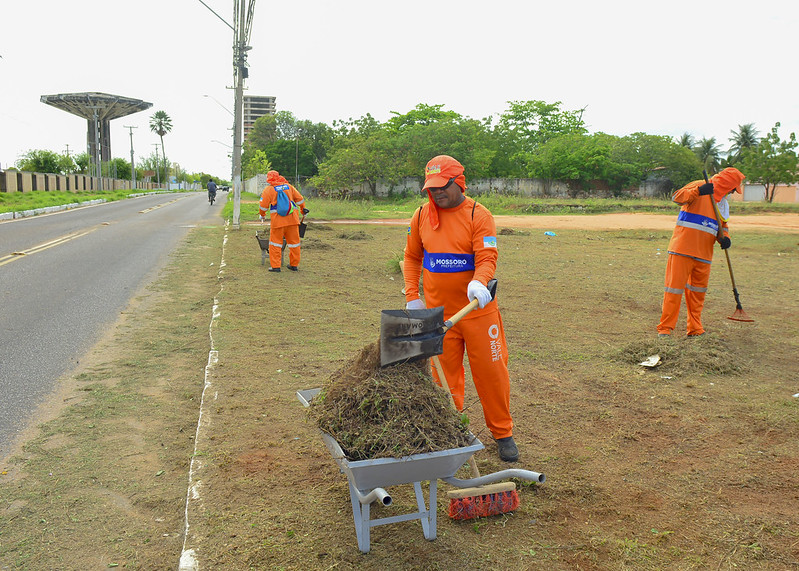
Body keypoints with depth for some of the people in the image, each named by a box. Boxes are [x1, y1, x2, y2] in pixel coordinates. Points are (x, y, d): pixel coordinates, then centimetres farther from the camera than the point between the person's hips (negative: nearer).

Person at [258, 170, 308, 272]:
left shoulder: (268, 189, 1)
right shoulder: (288, 186, 12)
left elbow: (263, 205, 0)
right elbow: (299, 198, 15)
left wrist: (262, 215, 18)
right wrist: (303, 208, 30)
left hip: (277, 220, -4)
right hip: (292, 219, 4)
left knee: (275, 242, 4)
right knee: (294, 241, 12)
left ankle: (275, 266, 2)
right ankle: (294, 265, 18)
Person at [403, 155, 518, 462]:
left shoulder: (479, 215, -8)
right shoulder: (421, 215, 4)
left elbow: (487, 258, -16)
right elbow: (412, 257, 14)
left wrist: (478, 282, -37)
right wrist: (412, 296, 5)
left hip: (478, 309, -3)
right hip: (437, 311, 3)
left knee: (491, 371, 5)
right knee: (445, 375, 10)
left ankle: (503, 433, 23)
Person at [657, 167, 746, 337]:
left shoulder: (723, 203, 20)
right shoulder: (699, 186, -4)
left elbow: (723, 226, 24)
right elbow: (677, 197, -21)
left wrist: (724, 237, 2)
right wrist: (698, 191, -38)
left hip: (704, 253, 7)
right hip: (682, 249, -7)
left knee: (698, 291, 10)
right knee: (675, 286, -6)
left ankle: (695, 329, 20)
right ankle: (665, 328, 0)